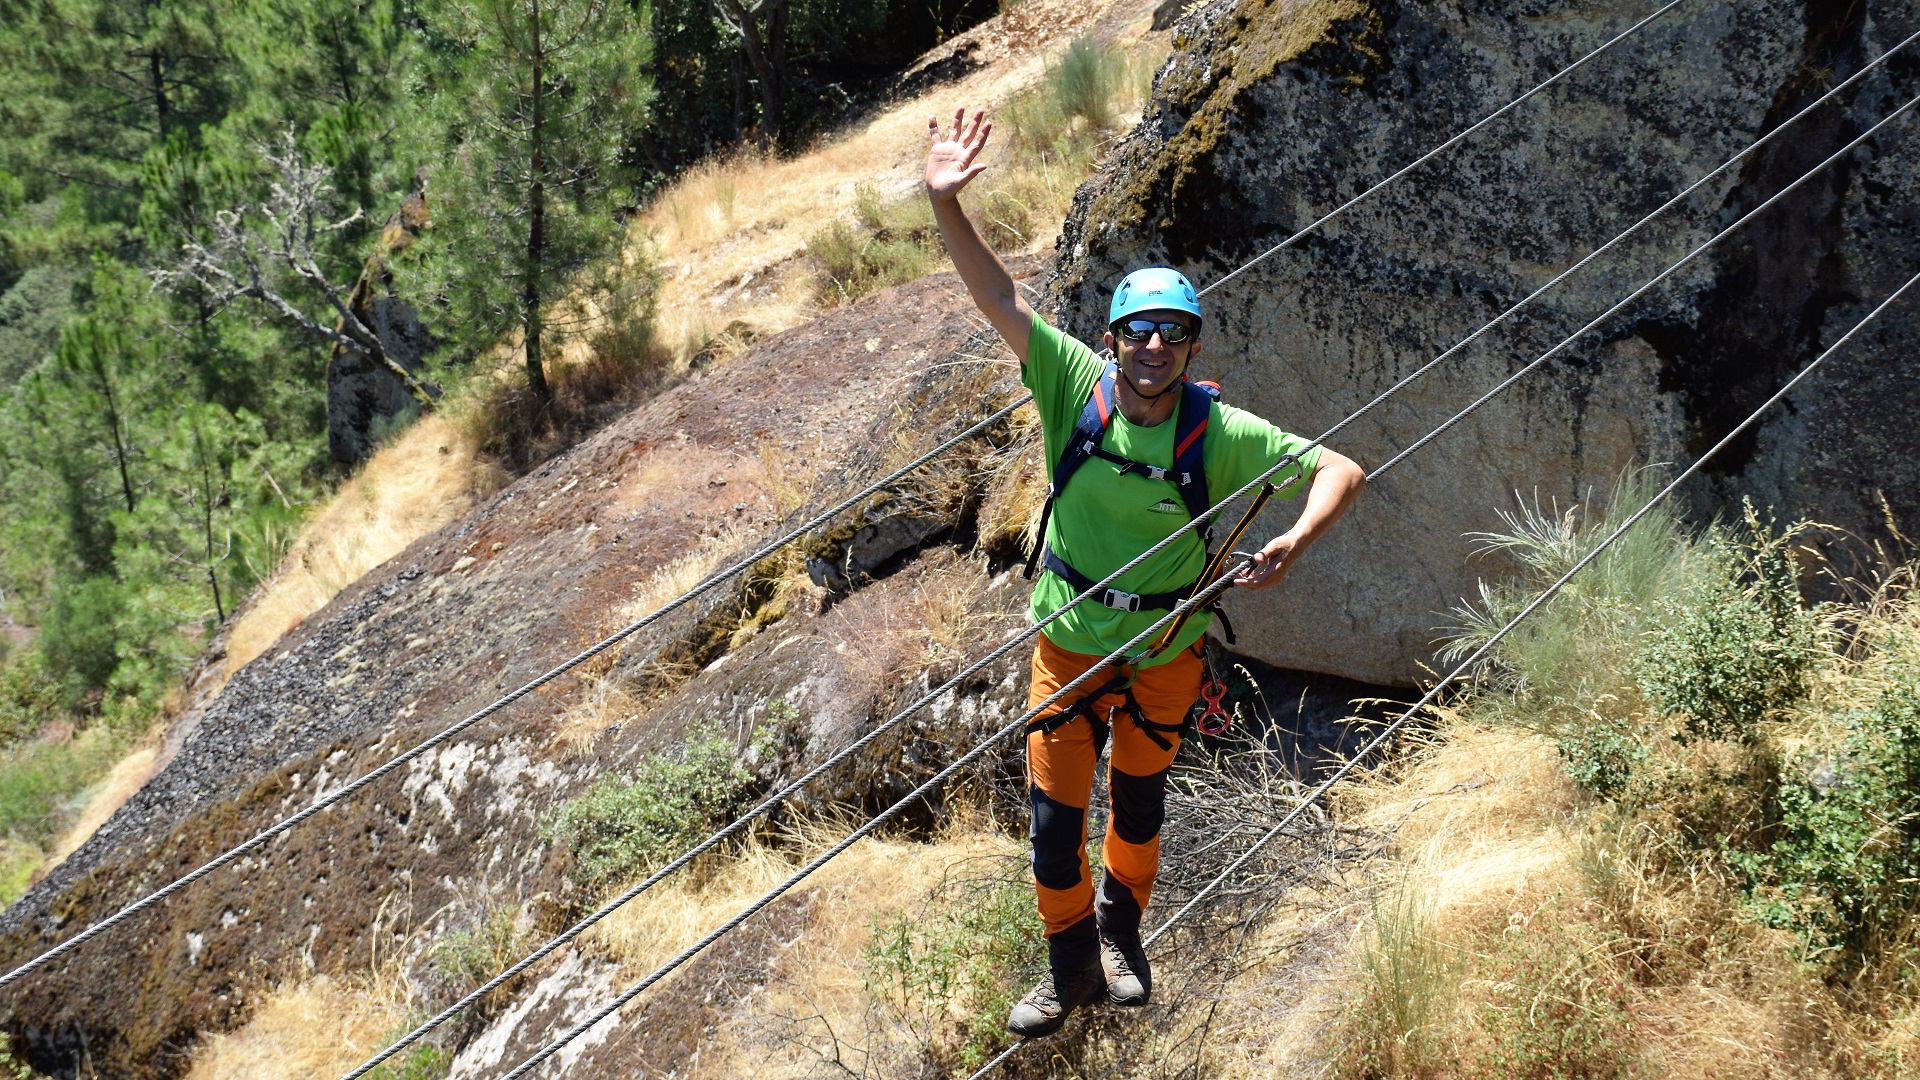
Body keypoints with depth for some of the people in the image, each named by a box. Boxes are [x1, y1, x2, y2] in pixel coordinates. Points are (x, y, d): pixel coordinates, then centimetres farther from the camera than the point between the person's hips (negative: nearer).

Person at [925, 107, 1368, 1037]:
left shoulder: (1221, 433, -19)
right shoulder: (1077, 387, -16)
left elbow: (1341, 470, -16)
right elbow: (999, 298, -21)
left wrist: (1293, 543, -34)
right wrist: (945, 205, -34)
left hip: (1166, 652, 0)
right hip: (1069, 641, 0)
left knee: (1138, 804, 21)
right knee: (1054, 821, 4)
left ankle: (1120, 930, 51)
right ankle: (1071, 965, 32)